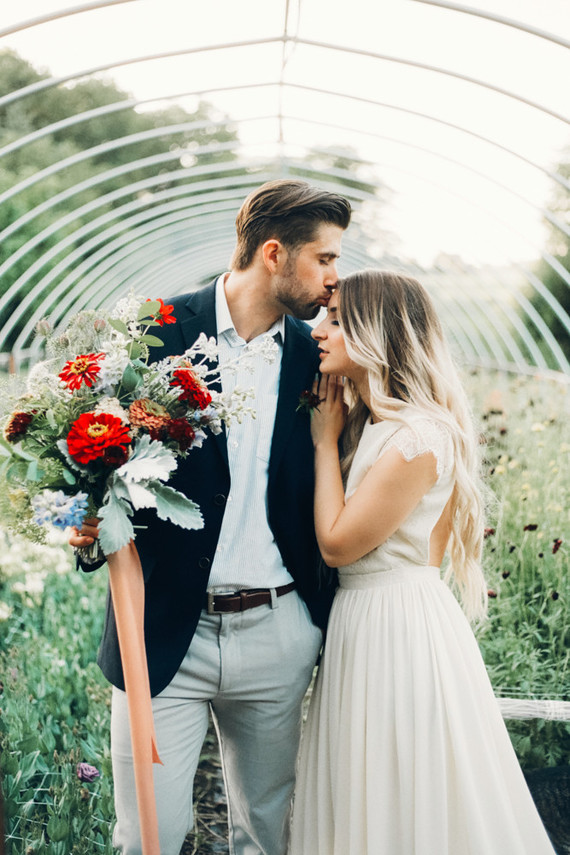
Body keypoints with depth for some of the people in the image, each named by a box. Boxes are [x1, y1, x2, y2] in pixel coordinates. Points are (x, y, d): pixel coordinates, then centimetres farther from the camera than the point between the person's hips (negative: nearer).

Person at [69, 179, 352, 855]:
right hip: (164, 629, -3)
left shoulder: (314, 355, 4)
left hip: (278, 634, 3)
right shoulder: (156, 330, -6)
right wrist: (90, 524, -20)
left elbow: (322, 483, 10)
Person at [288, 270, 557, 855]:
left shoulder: (420, 435, -20)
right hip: (359, 619, 9)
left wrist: (326, 442, -8)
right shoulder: (364, 426, 8)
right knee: (368, 801, 20)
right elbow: (330, 533, 6)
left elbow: (337, 543, -16)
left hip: (400, 625, -9)